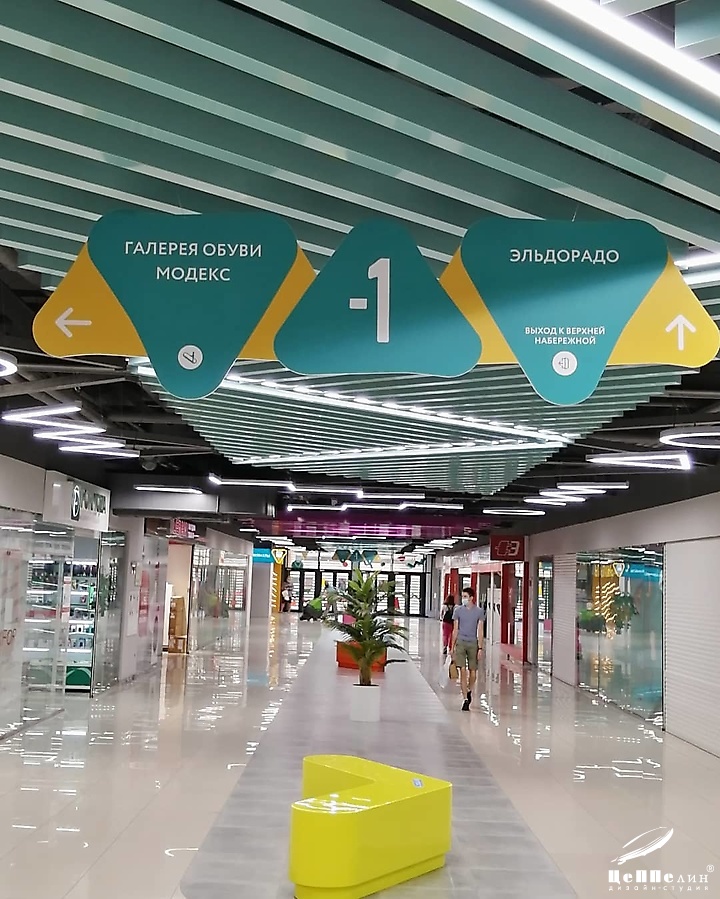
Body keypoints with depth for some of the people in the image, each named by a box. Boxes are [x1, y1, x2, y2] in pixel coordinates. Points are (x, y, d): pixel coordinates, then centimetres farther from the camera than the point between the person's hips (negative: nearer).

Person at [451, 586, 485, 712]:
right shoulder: (458, 610, 4)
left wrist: (480, 647, -4)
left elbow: (480, 631, 2)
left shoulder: (479, 612, 2)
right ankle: (465, 699, -5)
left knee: (473, 672, 5)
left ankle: (469, 691, 34)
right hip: (461, 642, 0)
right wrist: (453, 646, 6)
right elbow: (455, 630, 8)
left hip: (473, 643, 0)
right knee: (463, 671, -8)